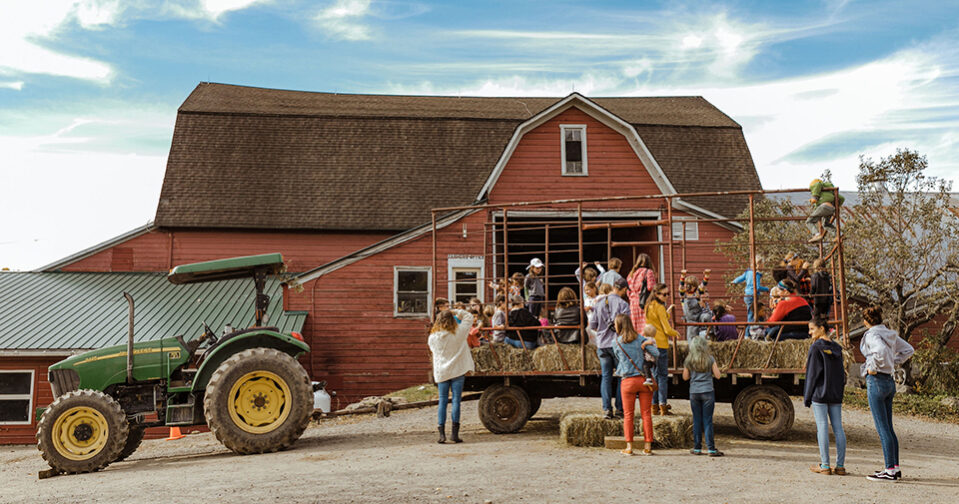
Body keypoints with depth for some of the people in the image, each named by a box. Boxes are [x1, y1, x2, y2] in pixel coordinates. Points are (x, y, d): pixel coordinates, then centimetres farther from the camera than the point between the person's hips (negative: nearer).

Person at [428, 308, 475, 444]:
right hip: (457, 371, -2)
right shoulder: (459, 333, -8)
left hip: (441, 373, 2)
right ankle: (455, 433, 0)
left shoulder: (433, 337, -5)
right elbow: (469, 317, 4)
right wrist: (456, 312, 4)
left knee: (442, 402, 6)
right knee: (456, 401, 1)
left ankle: (442, 434, 2)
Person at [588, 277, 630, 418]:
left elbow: (592, 325, 8)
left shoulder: (599, 304, 6)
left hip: (602, 344, 4)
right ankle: (619, 408, 7)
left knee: (606, 377, 8)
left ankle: (607, 408, 3)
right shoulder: (623, 304, -9)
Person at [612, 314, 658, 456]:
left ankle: (629, 447, 5)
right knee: (646, 414, 8)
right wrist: (650, 343, 10)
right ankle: (648, 446, 10)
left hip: (627, 381, -1)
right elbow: (656, 354, -7)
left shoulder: (617, 343, -1)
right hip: (644, 380, 1)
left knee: (628, 415, 7)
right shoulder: (640, 339, 0)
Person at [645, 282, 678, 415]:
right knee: (663, 375, -2)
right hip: (660, 344, -8)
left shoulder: (648, 306, 11)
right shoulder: (660, 308, -14)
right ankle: (662, 406, -1)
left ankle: (654, 405, 15)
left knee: (654, 374, 12)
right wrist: (676, 333, 5)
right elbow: (668, 330, -13)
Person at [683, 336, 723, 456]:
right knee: (708, 420, 1)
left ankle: (697, 448, 10)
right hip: (708, 392, -1)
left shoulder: (688, 361, 1)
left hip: (694, 393, 1)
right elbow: (717, 376, -1)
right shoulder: (710, 359, -3)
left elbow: (685, 377, 7)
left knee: (696, 420, 7)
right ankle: (711, 449, 1)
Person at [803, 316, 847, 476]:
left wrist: (807, 397, -4)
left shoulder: (816, 347, -9)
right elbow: (841, 372, 14)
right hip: (836, 395, 6)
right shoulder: (836, 348, 10)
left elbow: (812, 373, -10)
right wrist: (840, 390, 19)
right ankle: (840, 465, 8)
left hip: (820, 393, -6)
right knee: (838, 428, 6)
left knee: (822, 428, -2)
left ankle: (825, 465, 0)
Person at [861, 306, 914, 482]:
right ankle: (895, 467, 18)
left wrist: (873, 367, -18)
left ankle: (890, 470, -3)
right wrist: (893, 363, 16)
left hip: (876, 380, -8)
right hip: (889, 381, 8)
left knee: (882, 428, -5)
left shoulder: (872, 334, -13)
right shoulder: (890, 334, 11)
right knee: (888, 427, 14)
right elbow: (908, 350, 22)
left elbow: (881, 350, -33)